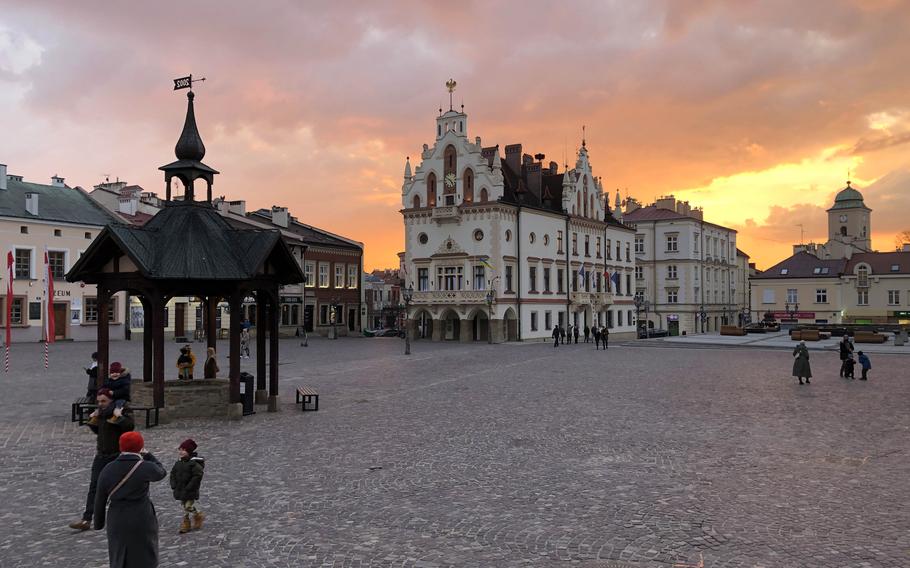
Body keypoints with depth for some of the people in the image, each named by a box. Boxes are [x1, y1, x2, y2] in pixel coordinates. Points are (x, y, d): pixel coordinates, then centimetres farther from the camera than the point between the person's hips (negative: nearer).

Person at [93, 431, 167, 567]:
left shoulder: (108, 469, -2)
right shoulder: (145, 468, -13)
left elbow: (100, 499, 4)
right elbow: (161, 472, 8)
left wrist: (99, 522, 15)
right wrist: (148, 455, 17)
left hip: (117, 521, 3)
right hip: (141, 520, -3)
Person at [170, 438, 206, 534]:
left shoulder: (194, 463, -18)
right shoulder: (179, 462, 6)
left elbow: (197, 476, -21)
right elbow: (173, 473, 15)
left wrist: (189, 487, -21)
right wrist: (173, 484, 2)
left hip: (190, 491, -7)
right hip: (180, 489, 7)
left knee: (189, 506, -7)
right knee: (184, 506, 13)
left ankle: (199, 516, 21)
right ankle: (185, 525, 23)